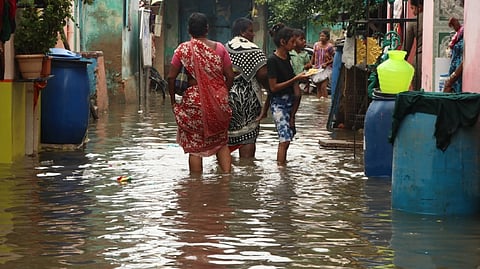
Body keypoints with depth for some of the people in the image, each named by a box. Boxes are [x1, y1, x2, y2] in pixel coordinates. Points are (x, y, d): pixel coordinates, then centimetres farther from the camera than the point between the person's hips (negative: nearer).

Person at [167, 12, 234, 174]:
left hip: (194, 100, -2)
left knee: (194, 147, 5)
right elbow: (230, 76, 3)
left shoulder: (183, 49, -4)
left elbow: (171, 77, -4)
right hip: (218, 102, 2)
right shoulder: (219, 48, 1)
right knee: (221, 142, 18)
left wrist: (173, 100, 8)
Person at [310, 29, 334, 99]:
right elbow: (313, 57, 13)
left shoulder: (329, 46, -9)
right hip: (317, 68, 4)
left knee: (323, 86, -16)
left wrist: (326, 63, -17)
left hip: (326, 68, -4)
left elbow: (334, 59, -7)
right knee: (318, 87, 6)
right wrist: (311, 65, 7)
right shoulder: (316, 45, 4)